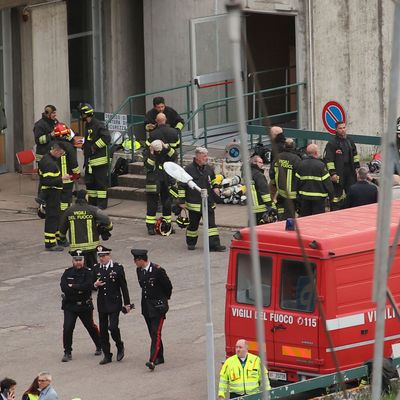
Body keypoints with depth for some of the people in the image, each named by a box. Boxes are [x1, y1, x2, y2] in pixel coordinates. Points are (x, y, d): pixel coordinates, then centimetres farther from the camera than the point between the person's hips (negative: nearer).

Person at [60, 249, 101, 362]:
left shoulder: (88, 272, -6)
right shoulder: (68, 272, 2)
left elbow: (88, 285, -23)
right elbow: (63, 287, -12)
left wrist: (73, 286, -18)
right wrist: (79, 289, -16)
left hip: (85, 306, -1)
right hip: (70, 305, 1)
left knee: (91, 327, 13)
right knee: (67, 328, -11)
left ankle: (99, 347, 34)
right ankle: (67, 352, -2)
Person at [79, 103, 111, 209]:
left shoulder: (98, 125, -13)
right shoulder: (87, 126, 17)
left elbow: (106, 138, -23)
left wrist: (94, 147, -19)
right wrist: (84, 147, 10)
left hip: (99, 160, -10)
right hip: (89, 160, 10)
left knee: (101, 182, -5)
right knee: (89, 182, 13)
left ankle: (102, 204, -2)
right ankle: (92, 202, 21)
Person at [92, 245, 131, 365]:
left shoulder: (118, 268, -4)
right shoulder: (96, 268, 6)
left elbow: (123, 286, -1)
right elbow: (93, 284, 13)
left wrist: (127, 303, -2)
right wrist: (95, 285, -12)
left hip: (114, 303, -4)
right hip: (102, 304, 4)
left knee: (113, 327, -15)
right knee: (103, 330, 5)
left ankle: (120, 346, 12)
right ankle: (107, 355, 13)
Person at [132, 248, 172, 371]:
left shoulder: (157, 270, -16)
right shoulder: (139, 270, 4)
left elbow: (168, 286, -5)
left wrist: (164, 299, 8)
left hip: (158, 306, -7)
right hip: (146, 306, 7)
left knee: (156, 333, -13)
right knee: (152, 333, 12)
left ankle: (152, 360, -22)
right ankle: (159, 357, 23)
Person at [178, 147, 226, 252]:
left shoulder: (208, 169, 8)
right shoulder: (189, 169, -9)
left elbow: (213, 179, 28)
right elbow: (182, 186, -6)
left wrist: (215, 187, 7)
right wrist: (182, 201, -7)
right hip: (194, 203, -4)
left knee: (211, 223, -3)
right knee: (193, 224, 9)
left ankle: (214, 244, -5)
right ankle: (191, 243, 27)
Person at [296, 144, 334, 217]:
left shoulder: (301, 165, 1)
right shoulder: (320, 165, -13)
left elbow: (297, 180, 5)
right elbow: (326, 181, -11)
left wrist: (298, 194, 16)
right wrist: (331, 194, -1)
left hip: (304, 197, 5)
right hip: (318, 198, -5)